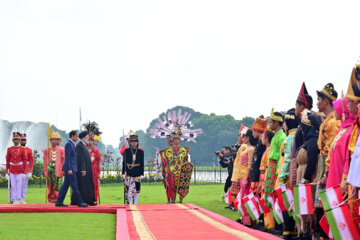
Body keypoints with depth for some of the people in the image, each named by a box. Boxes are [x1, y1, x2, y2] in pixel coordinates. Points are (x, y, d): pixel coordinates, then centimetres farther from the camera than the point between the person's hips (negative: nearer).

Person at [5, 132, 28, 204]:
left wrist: (25, 173, -5)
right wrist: (6, 172, 5)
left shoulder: (22, 150, 1)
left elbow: (25, 161, 0)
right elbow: (7, 161, 8)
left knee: (19, 185, -2)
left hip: (20, 171, -1)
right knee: (13, 185, 1)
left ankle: (18, 200, 4)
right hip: (12, 171, 1)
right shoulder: (9, 149, 5)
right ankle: (14, 200, 5)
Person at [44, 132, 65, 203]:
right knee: (50, 186, 2)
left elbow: (63, 161, 8)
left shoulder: (61, 150, 7)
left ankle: (58, 200, -3)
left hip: (58, 170, -1)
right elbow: (45, 162, 8)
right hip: (50, 168, 1)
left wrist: (63, 170, 0)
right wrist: (45, 172, 1)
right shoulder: (47, 150, 9)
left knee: (58, 185, -6)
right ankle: (51, 200, 8)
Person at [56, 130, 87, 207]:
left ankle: (59, 202, 10)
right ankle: (80, 202, -4)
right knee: (74, 186, -6)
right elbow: (67, 158, -17)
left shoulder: (72, 144, 18)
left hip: (72, 168, 10)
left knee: (65, 185, 9)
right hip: (70, 168, -10)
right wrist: (69, 169, -22)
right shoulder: (68, 144, -12)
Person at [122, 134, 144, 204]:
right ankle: (130, 203, 6)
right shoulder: (126, 151, 1)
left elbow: (142, 164, 5)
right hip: (129, 174, -1)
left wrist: (142, 174, 0)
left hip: (137, 174, 1)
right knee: (129, 189, -4)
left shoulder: (141, 152, 3)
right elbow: (124, 163, 2)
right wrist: (123, 173, -2)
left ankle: (135, 203, 13)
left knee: (137, 190, 4)